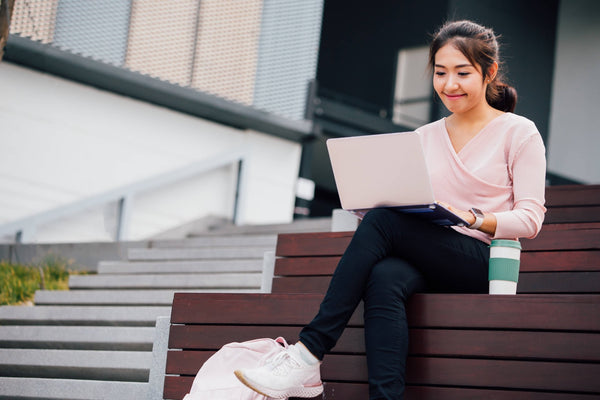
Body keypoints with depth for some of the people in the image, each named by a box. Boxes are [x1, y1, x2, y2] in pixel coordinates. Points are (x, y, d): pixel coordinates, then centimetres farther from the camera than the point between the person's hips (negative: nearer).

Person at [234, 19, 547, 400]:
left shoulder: (519, 133, 5)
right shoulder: (425, 137, 20)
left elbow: (530, 219, -3)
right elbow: (409, 207, 17)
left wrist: (472, 218, -20)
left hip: (485, 262, -4)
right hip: (428, 262, 4)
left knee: (383, 220, -29)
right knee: (385, 278, -34)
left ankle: (309, 353, -32)